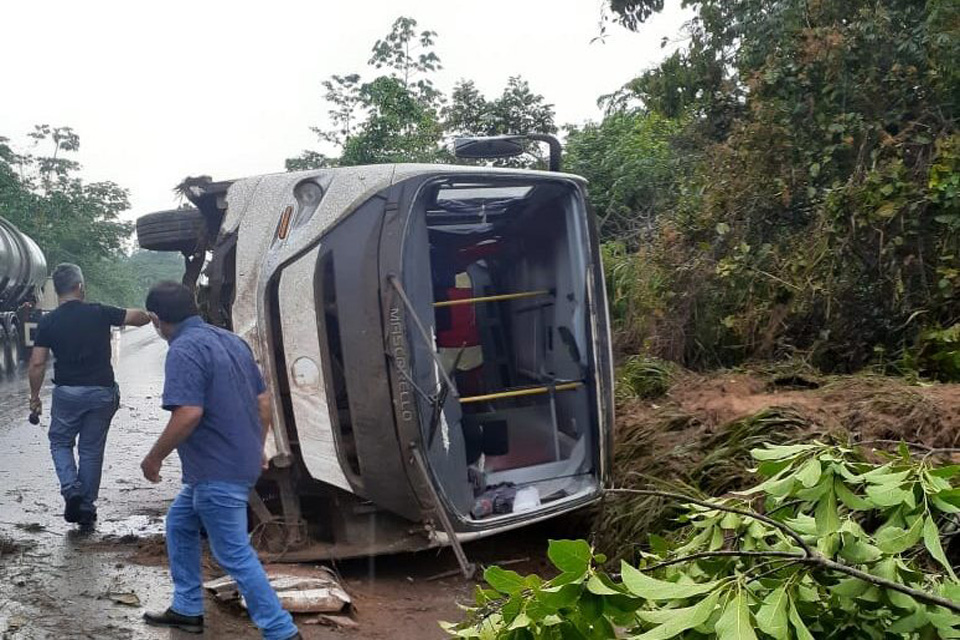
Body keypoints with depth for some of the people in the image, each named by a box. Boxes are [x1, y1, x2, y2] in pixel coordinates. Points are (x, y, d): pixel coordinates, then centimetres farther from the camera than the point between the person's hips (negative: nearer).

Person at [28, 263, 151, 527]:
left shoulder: (48, 322, -4)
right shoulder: (100, 313, -5)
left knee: (60, 442, 19)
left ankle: (71, 489, -3)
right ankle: (87, 508, 16)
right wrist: (149, 314, 25)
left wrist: (35, 396, 6)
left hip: (67, 392, 0)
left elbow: (37, 363, -5)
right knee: (92, 449, 11)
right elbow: (141, 317, 1)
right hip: (102, 392, 1)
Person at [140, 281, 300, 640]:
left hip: (217, 471, -10)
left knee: (234, 555, -1)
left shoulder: (184, 351, -17)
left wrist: (154, 458, -12)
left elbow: (189, 414, -26)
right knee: (179, 523, 25)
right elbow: (263, 400, 13)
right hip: (240, 462, 10)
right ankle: (187, 610, 32)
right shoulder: (231, 340, 10)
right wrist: (256, 448, 25)